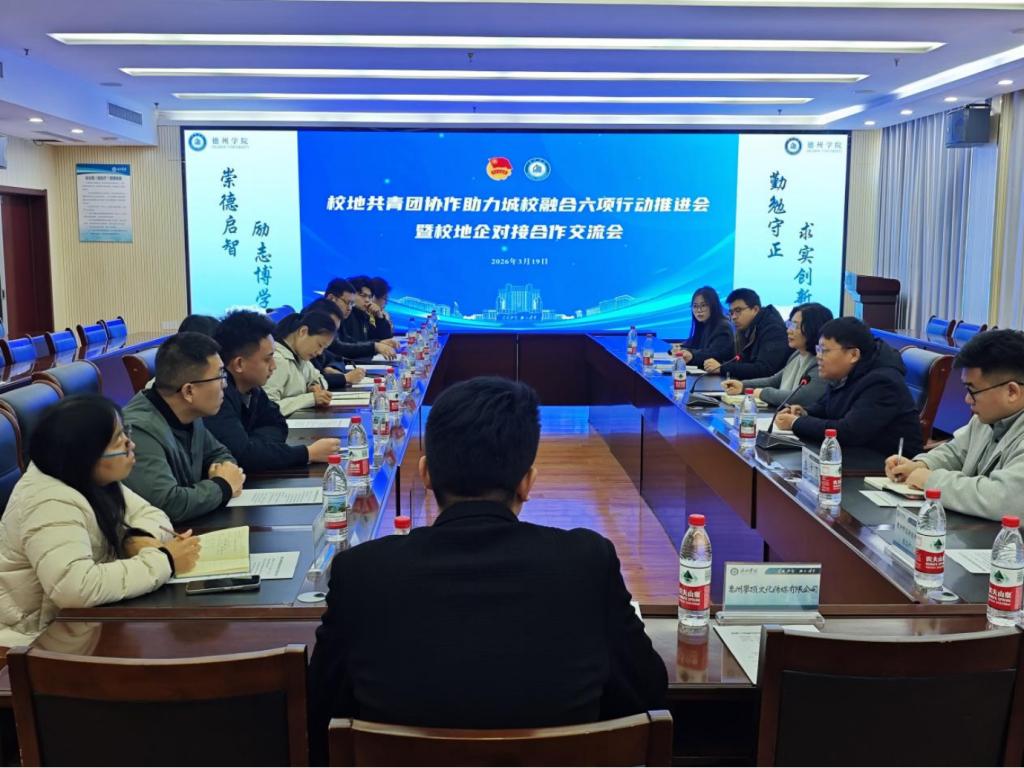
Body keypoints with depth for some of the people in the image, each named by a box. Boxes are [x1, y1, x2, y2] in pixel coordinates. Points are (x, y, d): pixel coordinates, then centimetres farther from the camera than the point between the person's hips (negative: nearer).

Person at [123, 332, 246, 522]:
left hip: (190, 529, 7)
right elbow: (169, 505, -31)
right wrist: (222, 485, -16)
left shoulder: (188, 415, -1)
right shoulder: (140, 430, -24)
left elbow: (219, 453, 15)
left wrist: (227, 476, -5)